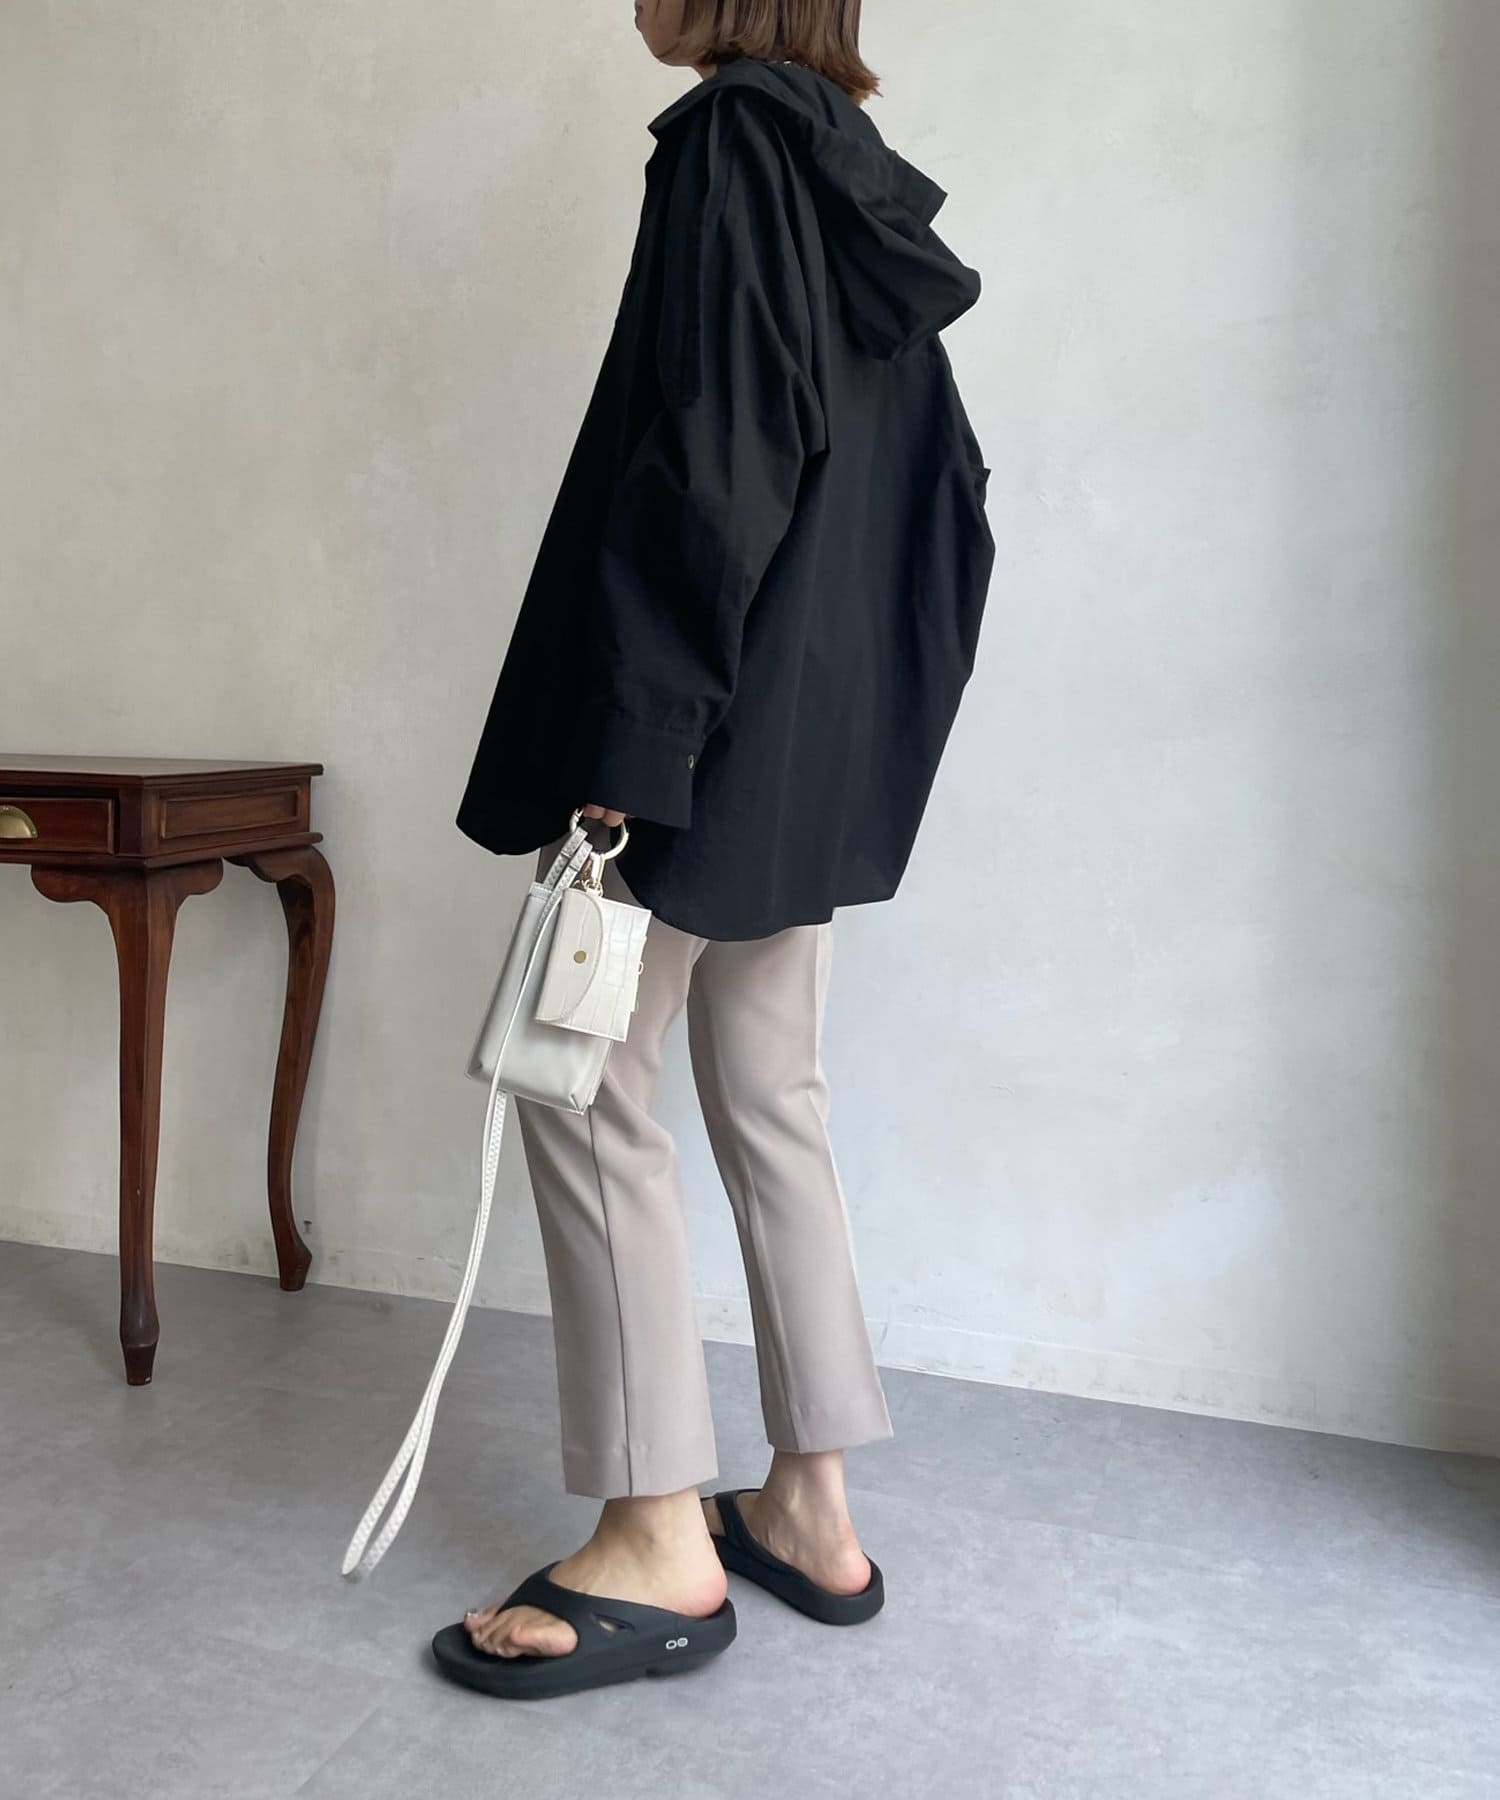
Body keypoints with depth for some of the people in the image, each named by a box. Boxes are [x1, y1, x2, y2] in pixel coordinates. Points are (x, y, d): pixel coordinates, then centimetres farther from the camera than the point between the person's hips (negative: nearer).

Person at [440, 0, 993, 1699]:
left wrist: (624, 745, -21)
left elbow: (705, 460, -19)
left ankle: (659, 1539, 8)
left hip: (715, 727, -9)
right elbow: (941, 492, 18)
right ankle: (810, 1508, 22)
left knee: (587, 1088, -1)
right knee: (769, 1099, 12)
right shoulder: (857, 173, 19)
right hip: (817, 744, 9)